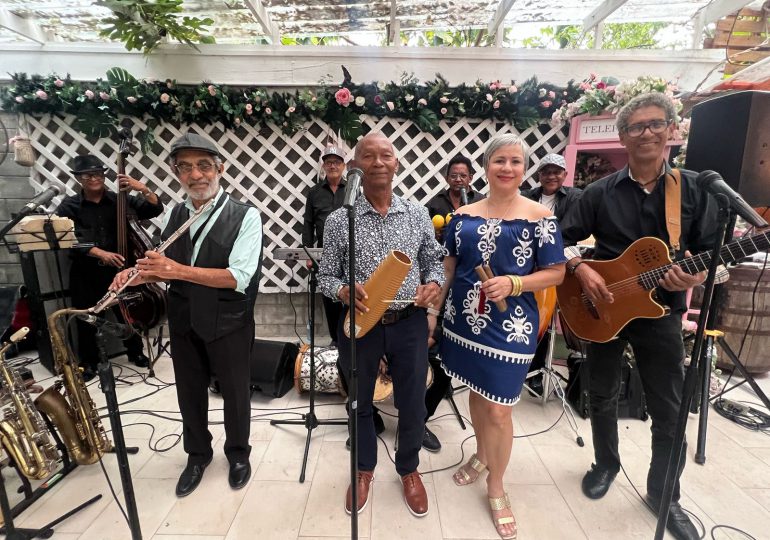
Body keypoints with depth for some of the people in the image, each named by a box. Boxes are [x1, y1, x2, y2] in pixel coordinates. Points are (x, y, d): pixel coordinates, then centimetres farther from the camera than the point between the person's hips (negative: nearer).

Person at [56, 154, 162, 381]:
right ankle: (88, 362, 28)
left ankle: (135, 352, 27)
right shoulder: (69, 206, 1)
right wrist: (100, 253, -22)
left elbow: (155, 210, -4)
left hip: (117, 268, 0)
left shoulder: (119, 200, 3)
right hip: (85, 273, 0)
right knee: (86, 320, 8)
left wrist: (143, 189, -21)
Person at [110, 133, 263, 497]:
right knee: (189, 392, 19)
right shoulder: (172, 215, 4)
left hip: (228, 324, -4)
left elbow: (238, 278, -22)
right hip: (183, 323, 5)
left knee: (234, 392, 13)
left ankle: (238, 454, 40)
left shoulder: (245, 216, -13)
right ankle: (197, 455, 45)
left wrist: (180, 270, -28)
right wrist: (141, 273, -7)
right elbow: (168, 267, 14)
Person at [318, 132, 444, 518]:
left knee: (412, 404, 15)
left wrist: (433, 283, -12)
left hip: (410, 324, 1)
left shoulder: (418, 215, 0)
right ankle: (364, 469, 47)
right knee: (360, 403, 19)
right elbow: (326, 276, -1)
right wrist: (343, 291, -21)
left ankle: (408, 469, 45)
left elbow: (433, 261, 8)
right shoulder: (339, 220, -6)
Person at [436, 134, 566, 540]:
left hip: (510, 327, -3)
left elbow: (556, 272, -4)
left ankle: (496, 487, 29)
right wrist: (432, 311, 6)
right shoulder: (464, 215, 4)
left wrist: (514, 283, -21)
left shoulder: (539, 216, -6)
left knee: (498, 410, 3)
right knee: (476, 392, 20)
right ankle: (481, 455, 46)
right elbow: (448, 267, 8)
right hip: (464, 320, 4)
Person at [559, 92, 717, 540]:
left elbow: (710, 250, -1)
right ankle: (606, 464, 40)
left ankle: (664, 495, 31)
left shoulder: (696, 188, -1)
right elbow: (564, 240, 0)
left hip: (661, 314, 0)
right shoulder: (600, 192, -2)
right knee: (602, 396, 14)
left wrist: (696, 276, -21)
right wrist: (581, 270, -17)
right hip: (602, 310, 1)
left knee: (670, 410, 8)